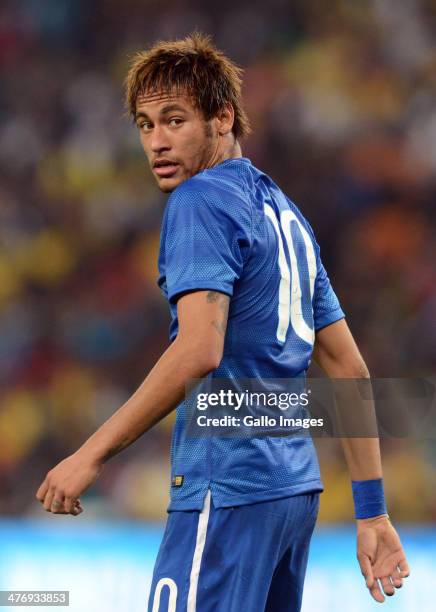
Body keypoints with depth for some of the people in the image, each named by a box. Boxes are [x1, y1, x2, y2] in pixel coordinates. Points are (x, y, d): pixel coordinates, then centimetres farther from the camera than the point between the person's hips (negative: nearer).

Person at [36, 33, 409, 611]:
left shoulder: (201, 199, -7)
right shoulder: (284, 212, 20)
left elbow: (199, 351, -20)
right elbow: (350, 369, 19)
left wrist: (91, 454, -16)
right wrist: (372, 512, 19)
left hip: (229, 488, -9)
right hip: (298, 485, 9)